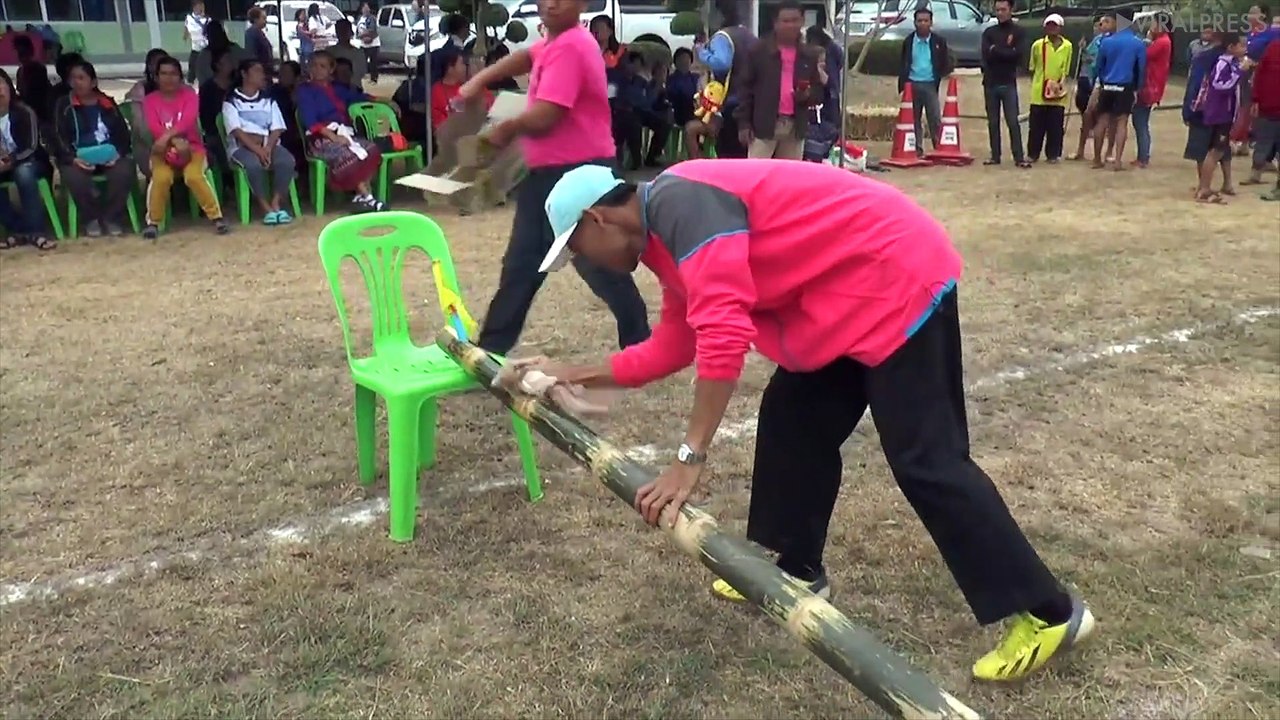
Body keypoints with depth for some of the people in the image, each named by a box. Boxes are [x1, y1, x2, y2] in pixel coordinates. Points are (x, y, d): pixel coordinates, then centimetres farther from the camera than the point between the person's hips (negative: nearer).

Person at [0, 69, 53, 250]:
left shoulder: (24, 112, -10)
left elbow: (31, 147, -16)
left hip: (28, 162, -3)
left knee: (23, 173, -38)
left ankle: (36, 230, -32)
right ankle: (17, 229, -22)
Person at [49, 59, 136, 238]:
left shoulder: (108, 103, 15)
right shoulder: (63, 105, 9)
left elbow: (123, 132, 10)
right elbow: (58, 137, 1)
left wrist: (118, 153, -11)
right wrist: (72, 158, -18)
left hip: (109, 156, 1)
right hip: (77, 158, -1)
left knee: (125, 171, -32)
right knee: (73, 176, -35)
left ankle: (111, 217, -15)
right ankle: (91, 218, -12)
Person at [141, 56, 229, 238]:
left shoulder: (189, 95, 3)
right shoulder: (150, 100, 5)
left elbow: (188, 120, -16)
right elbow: (154, 127, -11)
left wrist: (167, 136, -32)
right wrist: (176, 141, -29)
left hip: (192, 148, -1)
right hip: (163, 151, 1)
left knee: (194, 175, -32)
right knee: (161, 177, -31)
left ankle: (217, 217, -20)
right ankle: (153, 222, -15)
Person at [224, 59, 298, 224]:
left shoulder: (268, 100, 16)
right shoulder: (232, 100, 4)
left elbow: (276, 129, 6)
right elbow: (236, 131, -7)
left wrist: (267, 148, -13)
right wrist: (257, 149, -21)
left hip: (268, 144, 3)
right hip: (241, 146, -3)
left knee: (287, 160, -29)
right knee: (254, 164, -37)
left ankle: (275, 203, -23)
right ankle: (267, 208, -28)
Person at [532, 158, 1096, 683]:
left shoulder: (680, 206, -19)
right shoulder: (670, 234, 14)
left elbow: (723, 332, -29)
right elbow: (675, 344, 20)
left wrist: (689, 458, -28)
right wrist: (579, 375, 23)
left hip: (897, 276, -10)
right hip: (850, 293, 11)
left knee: (925, 460, -9)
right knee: (794, 422, 13)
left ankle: (1046, 614, 0)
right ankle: (792, 568, 28)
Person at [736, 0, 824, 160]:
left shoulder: (810, 56, 11)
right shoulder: (758, 50, 1)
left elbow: (819, 91, 16)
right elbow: (745, 87, 0)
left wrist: (808, 95, -9)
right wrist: (744, 123, -6)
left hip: (796, 127, 4)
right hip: (763, 125, -4)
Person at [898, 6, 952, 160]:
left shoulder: (939, 41, 2)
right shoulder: (908, 41, 6)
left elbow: (945, 64, 7)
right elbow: (902, 64, 6)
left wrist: (938, 77, -6)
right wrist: (902, 86, -1)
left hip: (930, 85, -2)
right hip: (912, 85, 2)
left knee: (936, 120, -4)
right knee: (913, 120, 5)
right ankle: (917, 150, 12)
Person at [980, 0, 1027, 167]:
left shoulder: (1017, 31, 4)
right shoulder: (989, 32, 10)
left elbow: (1017, 55, -10)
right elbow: (986, 55, -6)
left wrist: (996, 50, -8)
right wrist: (1006, 51, -11)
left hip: (1009, 83, -3)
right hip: (990, 83, 3)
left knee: (1013, 121, -6)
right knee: (992, 122, 6)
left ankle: (1019, 157, -6)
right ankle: (995, 156, 12)